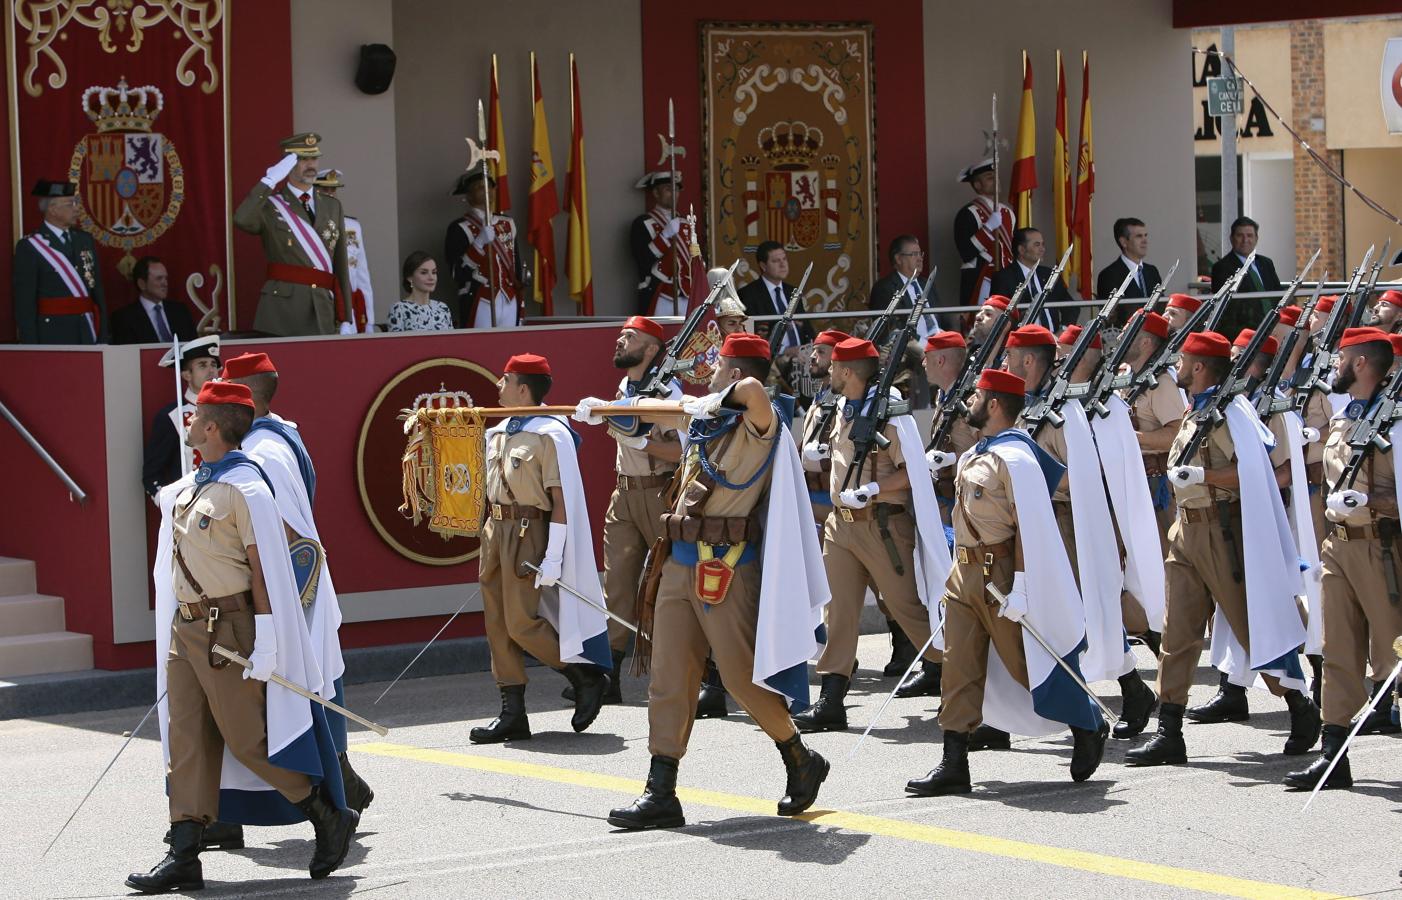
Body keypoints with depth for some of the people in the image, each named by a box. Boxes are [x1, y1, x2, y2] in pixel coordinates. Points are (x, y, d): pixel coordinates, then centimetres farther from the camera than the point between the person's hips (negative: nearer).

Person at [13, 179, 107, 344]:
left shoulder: (85, 240, 12)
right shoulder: (28, 247, -6)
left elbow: (98, 292, 13)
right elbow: (24, 304, -9)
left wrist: (103, 338, 8)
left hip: (88, 337, 5)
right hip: (51, 339, -5)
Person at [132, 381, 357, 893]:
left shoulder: (244, 488, -14)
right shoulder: (186, 490, 12)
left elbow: (265, 568, -15)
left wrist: (265, 643, -18)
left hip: (228, 630, -9)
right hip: (186, 627, 9)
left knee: (246, 739, -4)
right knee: (186, 741, 4)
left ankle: (330, 818, 11)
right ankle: (183, 857, 4)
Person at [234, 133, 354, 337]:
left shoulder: (332, 206, 15)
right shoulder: (270, 204, 3)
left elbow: (341, 266, 14)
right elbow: (242, 220, -21)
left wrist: (346, 319, 9)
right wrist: (269, 181, -14)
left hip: (323, 310, 4)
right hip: (282, 307, -4)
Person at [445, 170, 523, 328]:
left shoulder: (507, 224, 14)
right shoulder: (459, 229, -4)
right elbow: (457, 271, -14)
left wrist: (520, 302, 15)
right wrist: (479, 242, -22)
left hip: (510, 302, 6)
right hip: (480, 306, -6)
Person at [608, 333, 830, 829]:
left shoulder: (758, 423, -11)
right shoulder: (704, 418, 13)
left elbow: (752, 389, -33)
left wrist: (723, 399, -16)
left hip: (728, 567, -8)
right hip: (682, 564, 8)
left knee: (743, 676, -3)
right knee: (668, 677, 4)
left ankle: (802, 764, 19)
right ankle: (660, 794, 4)